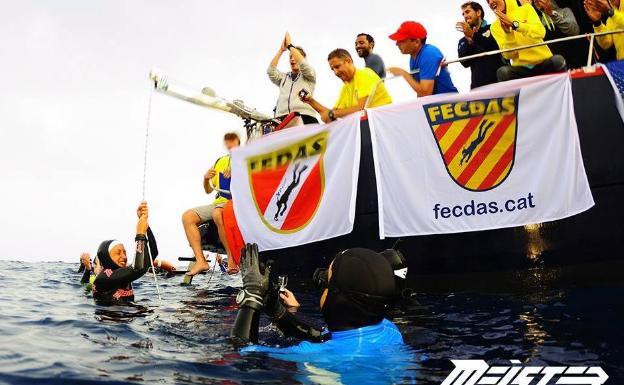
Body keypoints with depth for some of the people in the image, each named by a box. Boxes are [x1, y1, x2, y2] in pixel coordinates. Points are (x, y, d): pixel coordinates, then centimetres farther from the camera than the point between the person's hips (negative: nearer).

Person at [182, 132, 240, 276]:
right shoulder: (220, 161, 21)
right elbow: (208, 190, 23)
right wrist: (206, 179, 2)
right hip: (218, 203, 7)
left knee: (218, 214, -39)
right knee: (187, 216, -12)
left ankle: (232, 259, -31)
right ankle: (201, 260, -19)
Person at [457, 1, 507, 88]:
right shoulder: (463, 41, 18)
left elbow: (498, 47, -8)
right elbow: (465, 63, 4)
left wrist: (474, 35, -12)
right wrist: (470, 42, -9)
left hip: (500, 79, -2)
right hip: (479, 85, 2)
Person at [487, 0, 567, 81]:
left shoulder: (525, 9, 5)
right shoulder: (495, 27, 6)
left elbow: (540, 32, -12)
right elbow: (508, 55, -4)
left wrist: (514, 24, -20)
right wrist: (507, 32, -19)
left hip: (543, 62, 0)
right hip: (520, 68, 0)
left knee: (557, 60, -31)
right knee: (502, 72, -31)